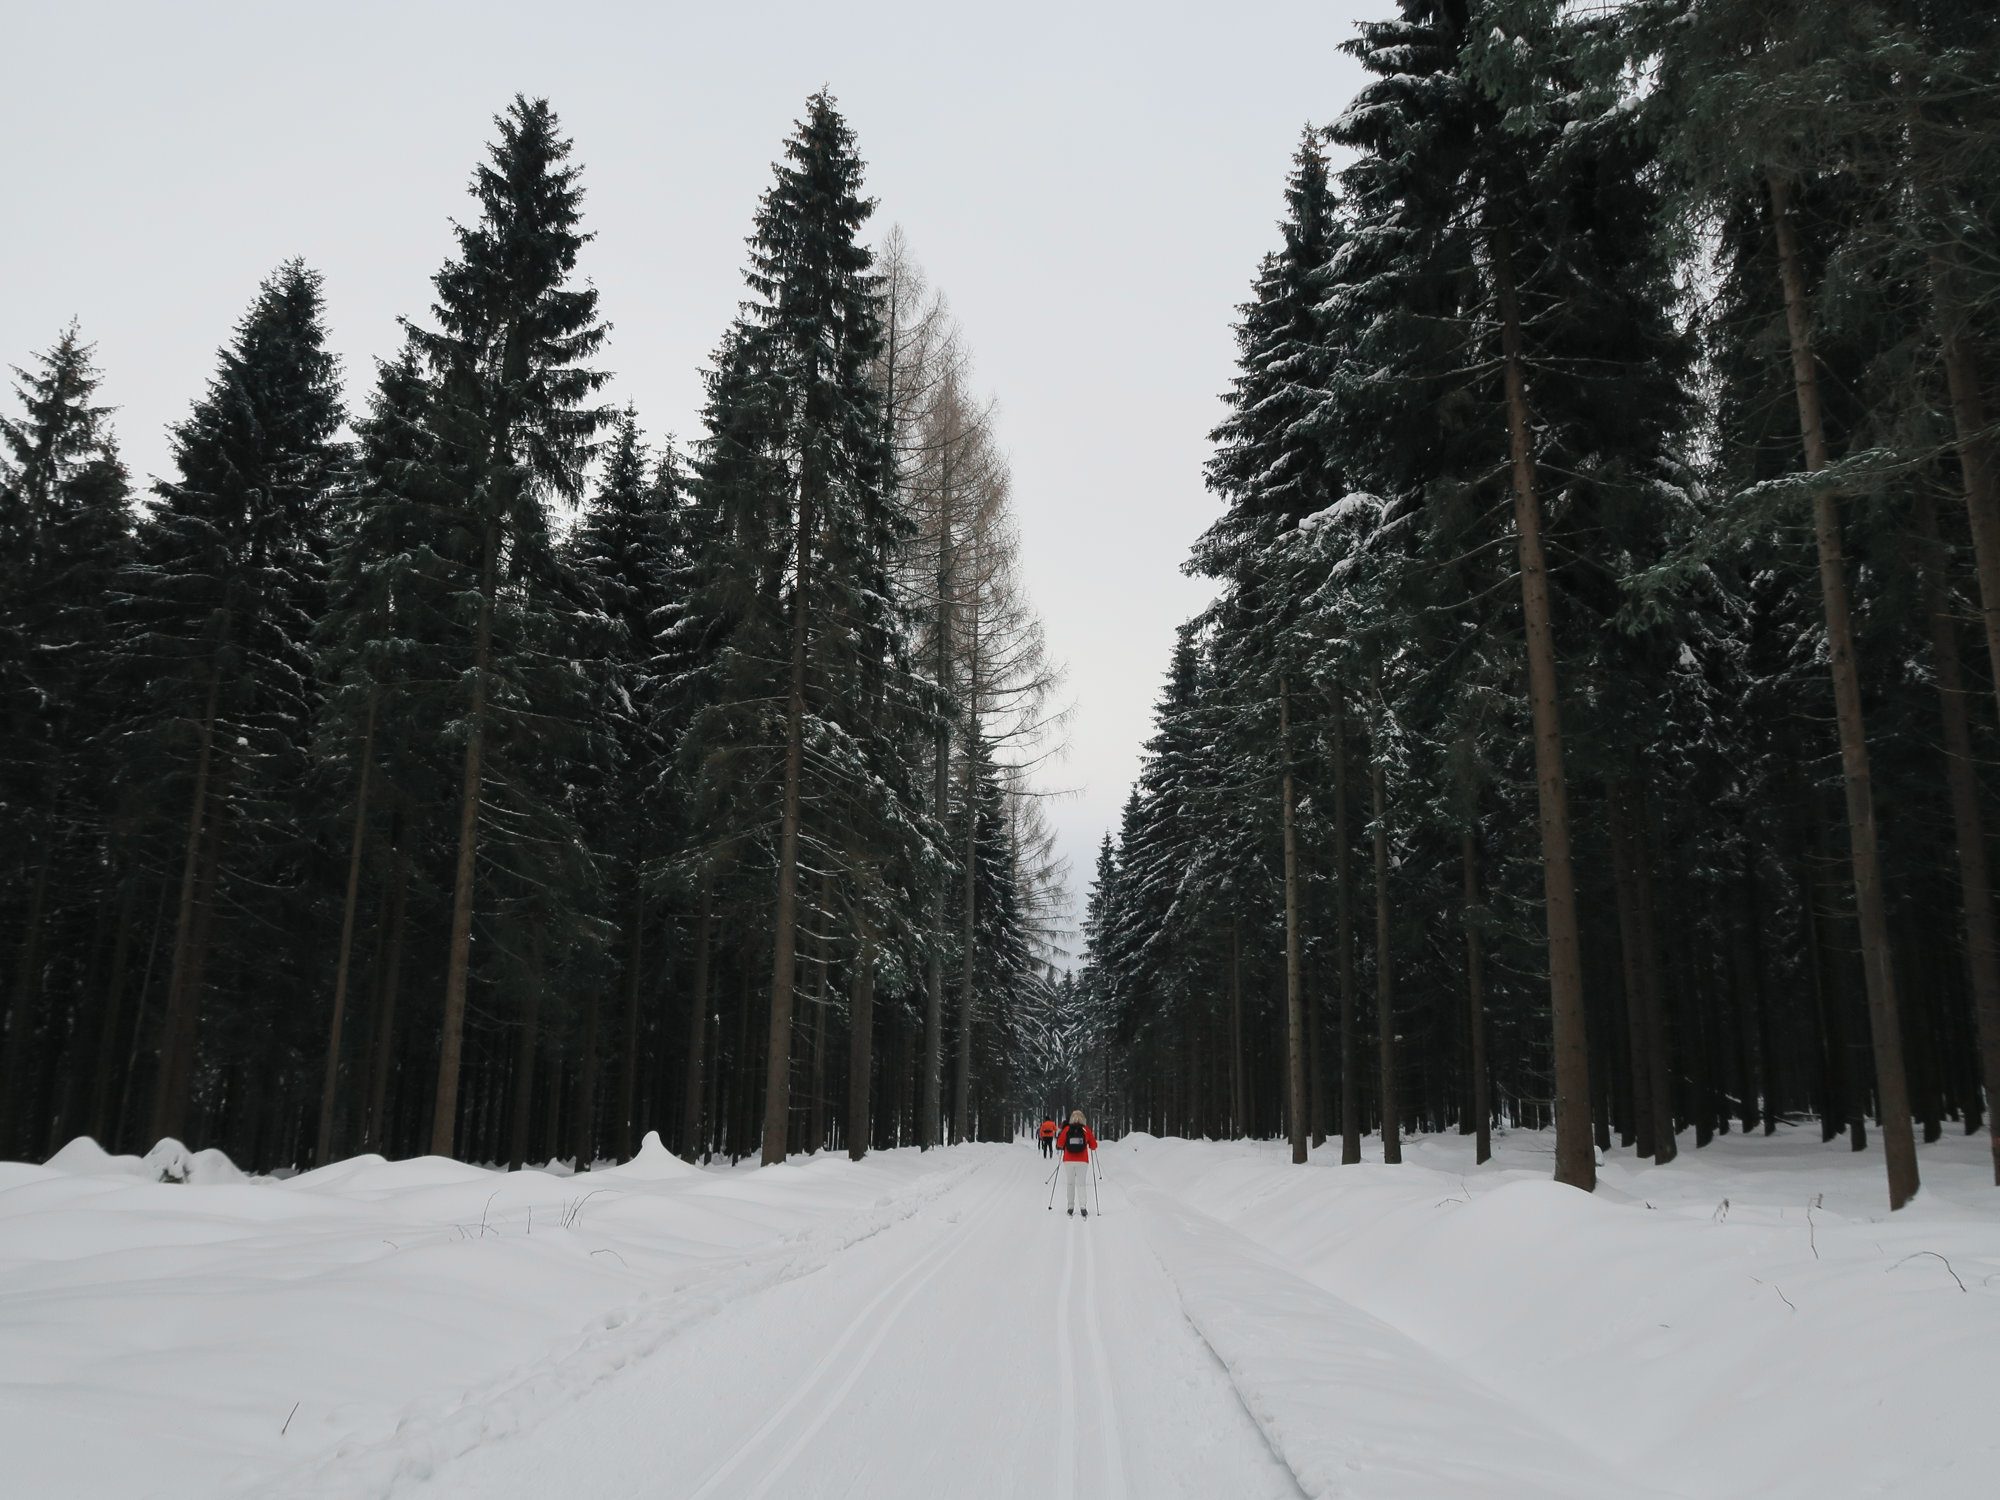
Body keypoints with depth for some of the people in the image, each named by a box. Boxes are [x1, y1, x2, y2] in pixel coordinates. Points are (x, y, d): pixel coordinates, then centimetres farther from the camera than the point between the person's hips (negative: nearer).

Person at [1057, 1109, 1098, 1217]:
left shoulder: (1066, 1129, -1)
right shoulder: (1086, 1130, -1)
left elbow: (1060, 1145, 5)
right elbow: (1093, 1146, 3)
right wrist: (1094, 1137, 21)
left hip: (1068, 1161, 1)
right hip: (1082, 1161, -1)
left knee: (1070, 1183, 11)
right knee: (1082, 1184, 3)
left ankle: (1071, 1208, 8)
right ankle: (1083, 1207, -11)